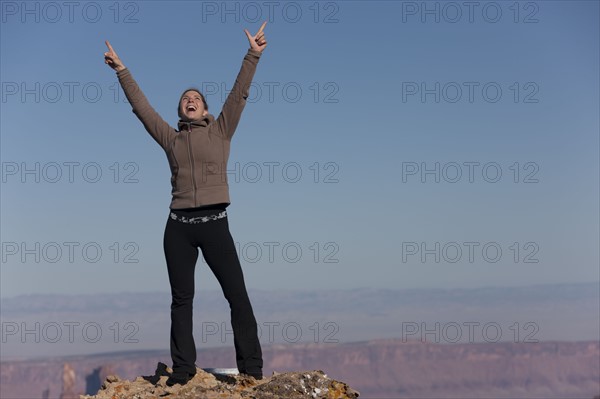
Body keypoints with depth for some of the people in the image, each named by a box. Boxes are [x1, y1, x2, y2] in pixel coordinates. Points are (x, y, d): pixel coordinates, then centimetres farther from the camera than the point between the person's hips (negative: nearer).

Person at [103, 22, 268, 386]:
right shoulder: (171, 138, 13)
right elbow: (141, 107, 13)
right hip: (179, 226, 3)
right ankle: (183, 368, 12)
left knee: (237, 295, -5)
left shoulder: (220, 131, 9)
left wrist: (253, 55, -7)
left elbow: (239, 94, 1)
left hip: (214, 223, -2)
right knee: (181, 299, 6)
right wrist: (122, 71, 11)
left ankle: (252, 368, 0)